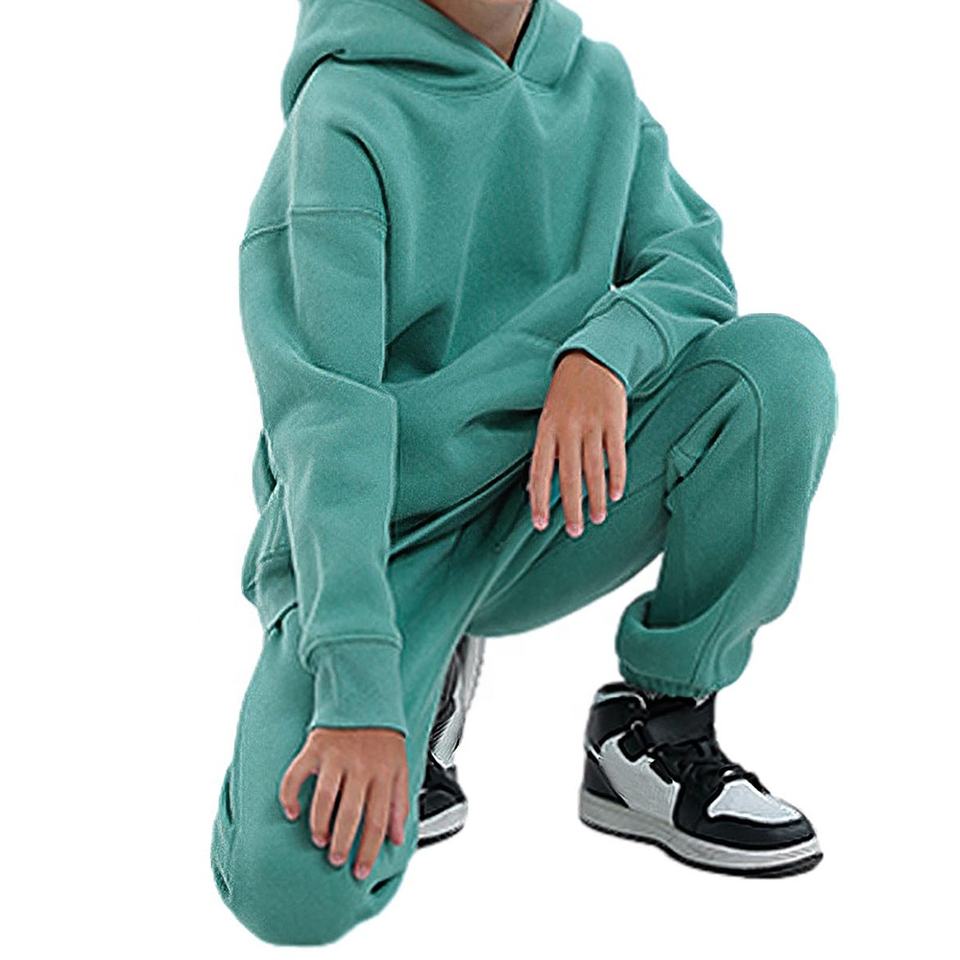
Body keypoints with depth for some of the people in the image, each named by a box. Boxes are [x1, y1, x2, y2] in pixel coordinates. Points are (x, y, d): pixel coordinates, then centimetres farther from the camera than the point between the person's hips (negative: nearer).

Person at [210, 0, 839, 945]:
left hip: (550, 510, 5)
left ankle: (657, 727, -5)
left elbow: (694, 264, -2)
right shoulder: (346, 118, -15)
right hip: (379, 539, -4)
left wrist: (606, 349, -27)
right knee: (293, 889, -27)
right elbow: (325, 415, -23)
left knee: (780, 363, -20)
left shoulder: (600, 82, 4)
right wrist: (360, 691, -32)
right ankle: (425, 681, 7)